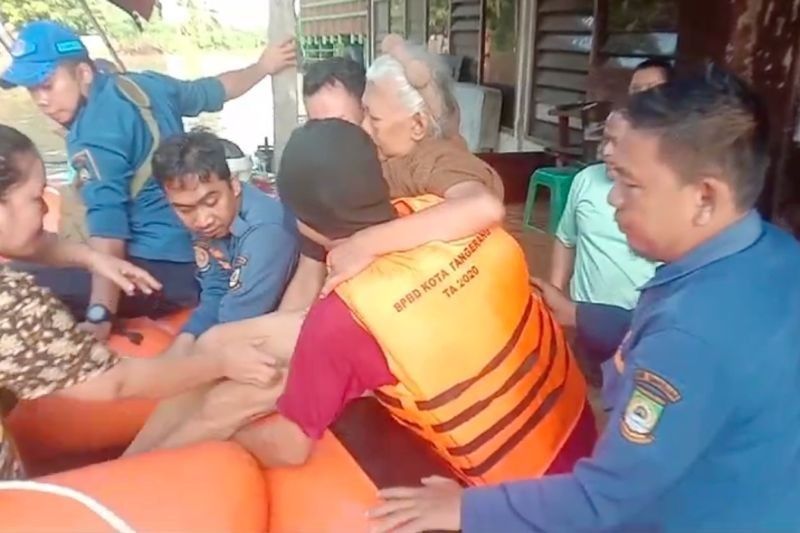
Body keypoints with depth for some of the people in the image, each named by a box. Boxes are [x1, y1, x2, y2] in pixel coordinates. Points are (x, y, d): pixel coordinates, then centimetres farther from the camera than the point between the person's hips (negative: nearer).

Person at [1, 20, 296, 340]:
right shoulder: (142, 84, 7)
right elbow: (214, 90, 22)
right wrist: (263, 66, 39)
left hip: (165, 268, -10)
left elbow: (107, 225, -26)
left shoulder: (93, 134, -18)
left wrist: (100, 315, -29)